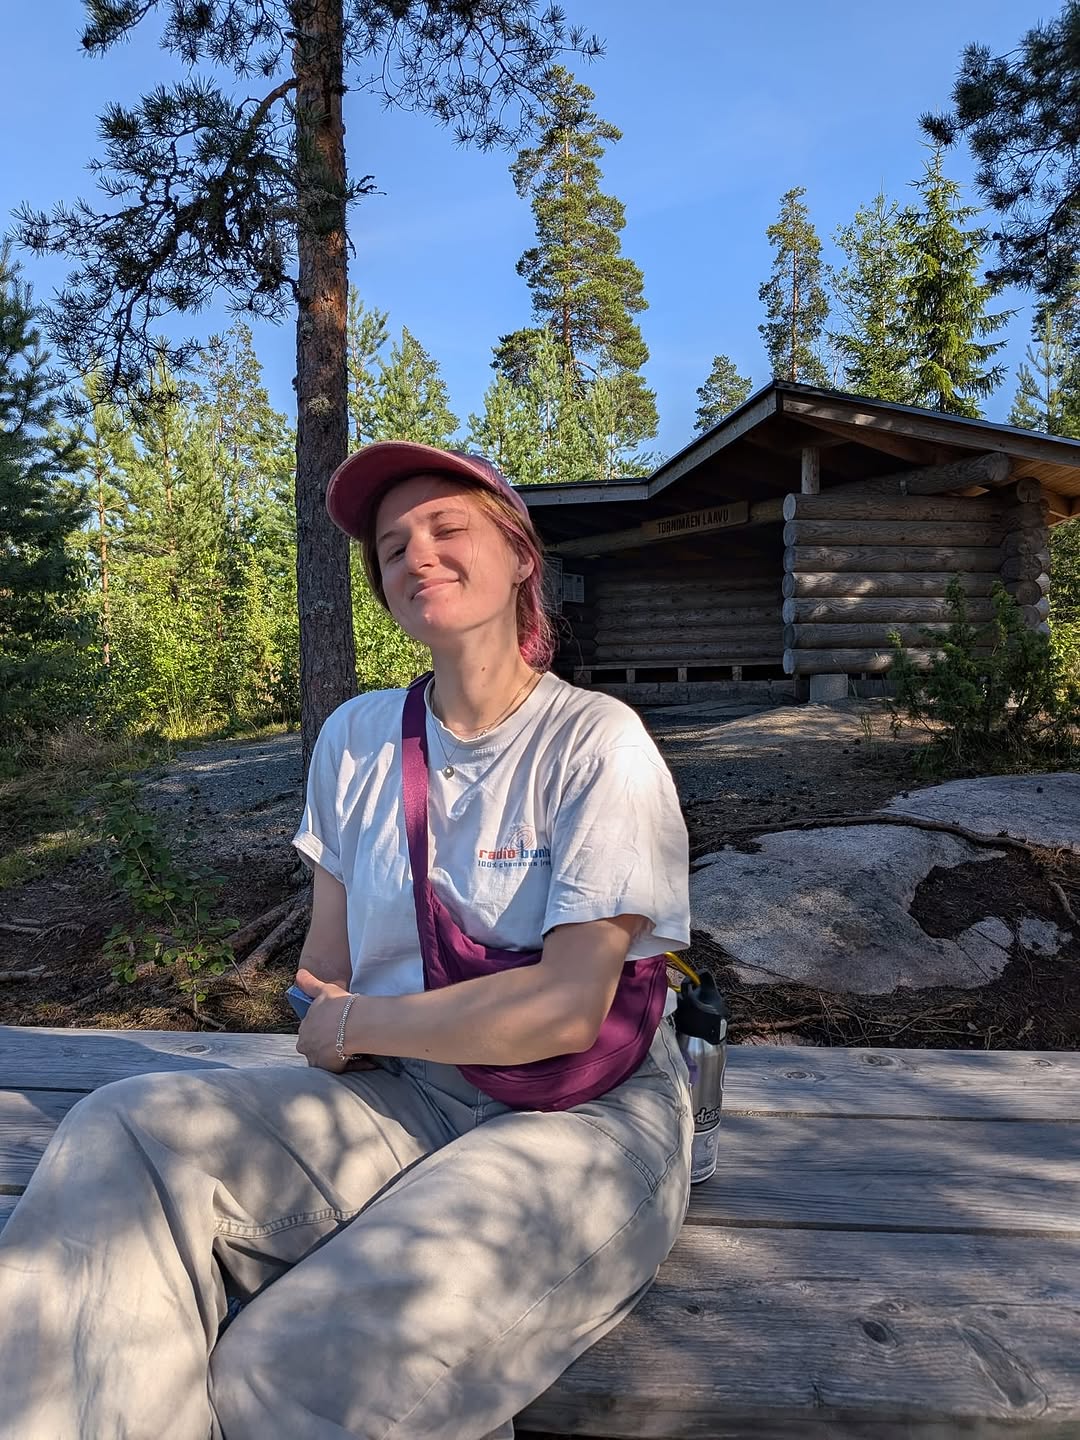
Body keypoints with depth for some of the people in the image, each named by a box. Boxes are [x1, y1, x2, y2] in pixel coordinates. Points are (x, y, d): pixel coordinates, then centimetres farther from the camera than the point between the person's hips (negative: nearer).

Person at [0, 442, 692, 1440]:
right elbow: (326, 970, 12)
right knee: (123, 1136, -20)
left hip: (584, 1125, -4)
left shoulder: (597, 741, -11)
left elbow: (566, 1008, -17)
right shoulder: (357, 737, 5)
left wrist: (352, 1026, -8)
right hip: (400, 1098, 5)